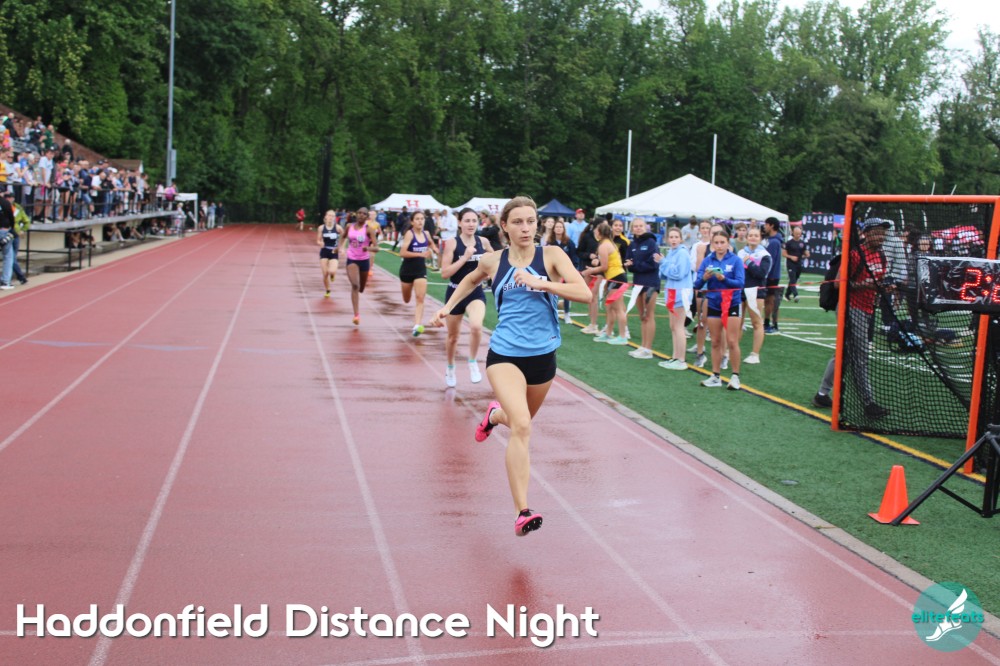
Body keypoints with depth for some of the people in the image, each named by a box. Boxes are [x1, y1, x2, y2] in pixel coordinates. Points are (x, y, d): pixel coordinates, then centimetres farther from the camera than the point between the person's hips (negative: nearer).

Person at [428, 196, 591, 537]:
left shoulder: (551, 255, -6)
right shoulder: (493, 261, 0)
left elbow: (584, 293, -19)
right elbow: (471, 279, 24)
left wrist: (538, 282, -25)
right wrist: (447, 307, 14)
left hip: (543, 355, 2)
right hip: (504, 354, -2)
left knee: (521, 421, 23)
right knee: (521, 427, -22)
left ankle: (495, 415, 61)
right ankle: (522, 512, -21)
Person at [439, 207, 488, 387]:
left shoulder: (483, 242, -2)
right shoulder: (452, 243, -13)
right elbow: (444, 273, -19)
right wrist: (465, 257, -25)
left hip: (476, 292, 1)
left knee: (476, 326, -29)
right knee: (453, 336, 14)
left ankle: (473, 362, -4)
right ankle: (450, 368, 41)